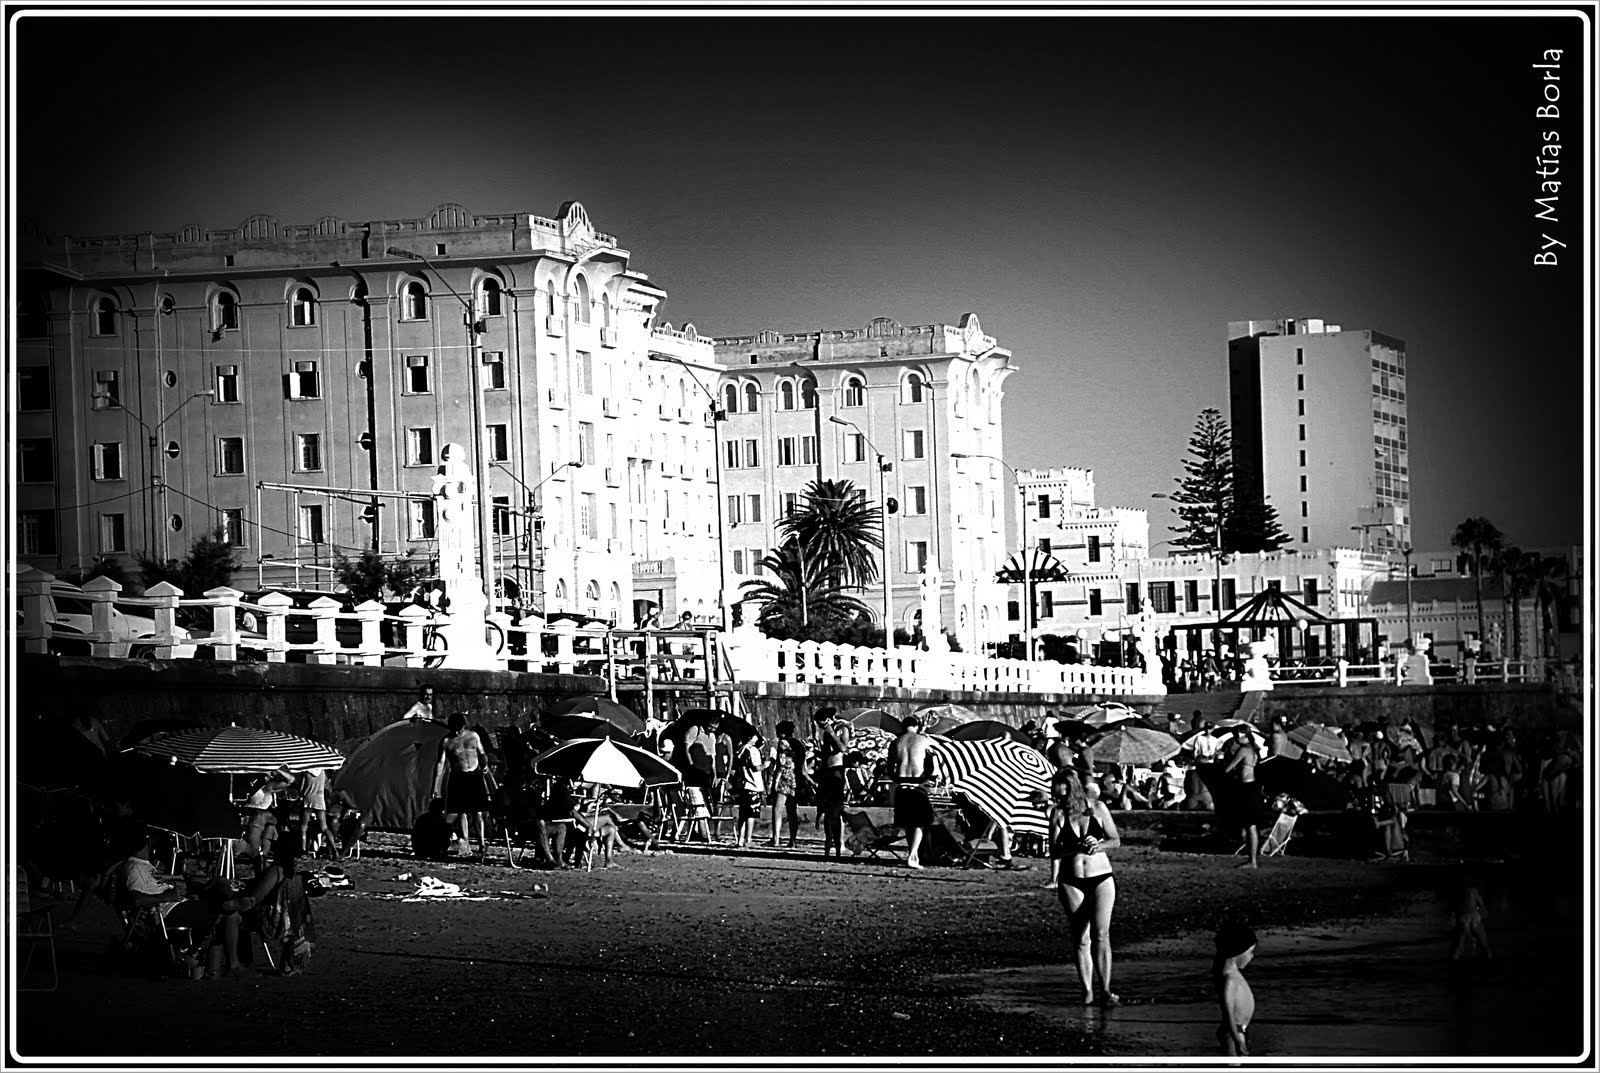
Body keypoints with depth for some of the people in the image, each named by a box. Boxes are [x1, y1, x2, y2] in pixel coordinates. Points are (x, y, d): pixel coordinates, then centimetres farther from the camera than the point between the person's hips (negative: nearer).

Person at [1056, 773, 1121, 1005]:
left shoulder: (1098, 808, -2)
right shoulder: (1059, 815, -2)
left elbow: (1116, 840, 3)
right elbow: (1053, 850, -8)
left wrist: (1098, 846, -18)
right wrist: (1077, 848, -26)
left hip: (1101, 879, -1)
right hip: (1071, 882, 1)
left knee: (1101, 934, -11)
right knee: (1080, 938, 2)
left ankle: (1105, 990, -9)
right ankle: (1087, 991, 8)